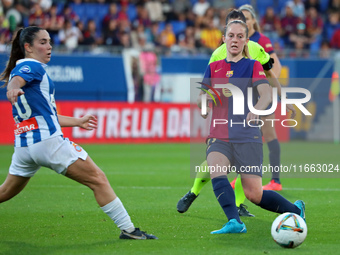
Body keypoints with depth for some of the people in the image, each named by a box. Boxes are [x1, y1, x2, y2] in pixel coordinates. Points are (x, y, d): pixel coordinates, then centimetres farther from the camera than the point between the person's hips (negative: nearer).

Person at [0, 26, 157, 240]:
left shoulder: (19, 68, 24)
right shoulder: (31, 66, -3)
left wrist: (77, 122, 38)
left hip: (23, 146, 9)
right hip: (48, 140, -9)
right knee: (97, 179, -4)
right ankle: (127, 229, -6)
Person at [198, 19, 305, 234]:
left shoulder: (253, 66, 6)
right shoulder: (214, 68, 15)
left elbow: (266, 94, -11)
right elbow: (200, 102, 11)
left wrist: (257, 109, -32)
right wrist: (208, 95, -12)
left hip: (248, 137, -3)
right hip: (219, 136, 3)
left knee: (254, 194, -7)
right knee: (216, 169, -30)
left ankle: (296, 210, 19)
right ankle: (235, 222, -39)